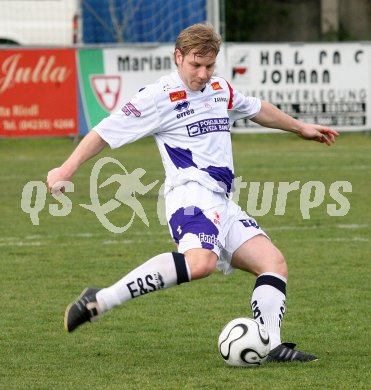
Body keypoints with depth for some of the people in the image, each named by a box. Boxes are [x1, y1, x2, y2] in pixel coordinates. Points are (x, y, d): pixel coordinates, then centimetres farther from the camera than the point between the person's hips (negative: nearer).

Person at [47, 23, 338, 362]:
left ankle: (271, 346, -12)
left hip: (222, 202, 9)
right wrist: (68, 169, -9)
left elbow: (257, 109, 40)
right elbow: (106, 131, -2)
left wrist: (301, 128, 48)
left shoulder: (221, 90, 20)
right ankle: (101, 300, -35)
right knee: (201, 261, -36)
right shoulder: (160, 96, -3)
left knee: (274, 263, -2)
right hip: (191, 193, -9)